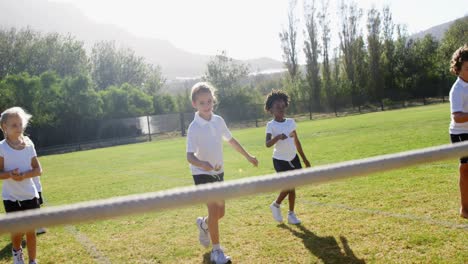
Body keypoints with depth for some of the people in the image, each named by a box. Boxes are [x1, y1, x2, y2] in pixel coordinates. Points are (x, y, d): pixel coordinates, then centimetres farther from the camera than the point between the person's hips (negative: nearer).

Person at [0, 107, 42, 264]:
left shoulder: (28, 144, -2)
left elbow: (38, 170, -1)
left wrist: (24, 175, -19)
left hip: (30, 195, 2)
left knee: (31, 231, 5)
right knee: (17, 231, 6)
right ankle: (16, 251, 38)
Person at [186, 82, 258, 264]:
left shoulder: (218, 120, -3)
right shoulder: (194, 127, -20)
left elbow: (231, 140, 13)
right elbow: (189, 156, -29)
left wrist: (248, 156, 20)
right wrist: (203, 164, -49)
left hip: (218, 171, 6)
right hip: (202, 173, -6)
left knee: (220, 212, 11)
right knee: (214, 210, -13)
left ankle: (203, 224, 44)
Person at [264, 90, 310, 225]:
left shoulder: (291, 122, 3)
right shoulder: (271, 125, -13)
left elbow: (296, 141, 11)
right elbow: (267, 144, -27)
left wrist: (304, 159, 13)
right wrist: (278, 137, -45)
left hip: (293, 158, 5)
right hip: (280, 160, -5)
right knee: (289, 185, -9)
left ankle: (291, 214, 20)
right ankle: (276, 205, 18)